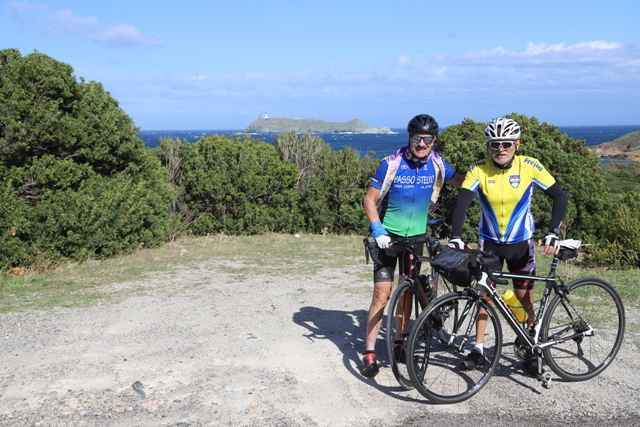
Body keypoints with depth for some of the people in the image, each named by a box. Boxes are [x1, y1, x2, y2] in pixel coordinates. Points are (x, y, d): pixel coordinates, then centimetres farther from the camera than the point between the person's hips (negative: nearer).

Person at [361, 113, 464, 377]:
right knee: (382, 293, -9)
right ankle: (369, 352, -1)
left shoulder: (437, 165, -5)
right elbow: (370, 199, -13)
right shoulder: (392, 164, -16)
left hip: (416, 236, 4)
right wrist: (378, 229, -26)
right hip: (389, 235, -4)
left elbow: (462, 182, 11)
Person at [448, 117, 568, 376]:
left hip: (520, 242, -1)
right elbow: (461, 204, -22)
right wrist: (455, 237, -36)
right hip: (489, 241, 1)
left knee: (524, 296, 2)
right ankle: (478, 350, 16)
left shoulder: (529, 167, -14)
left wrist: (553, 233, -23)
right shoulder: (478, 171, -14)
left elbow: (559, 197, -12)